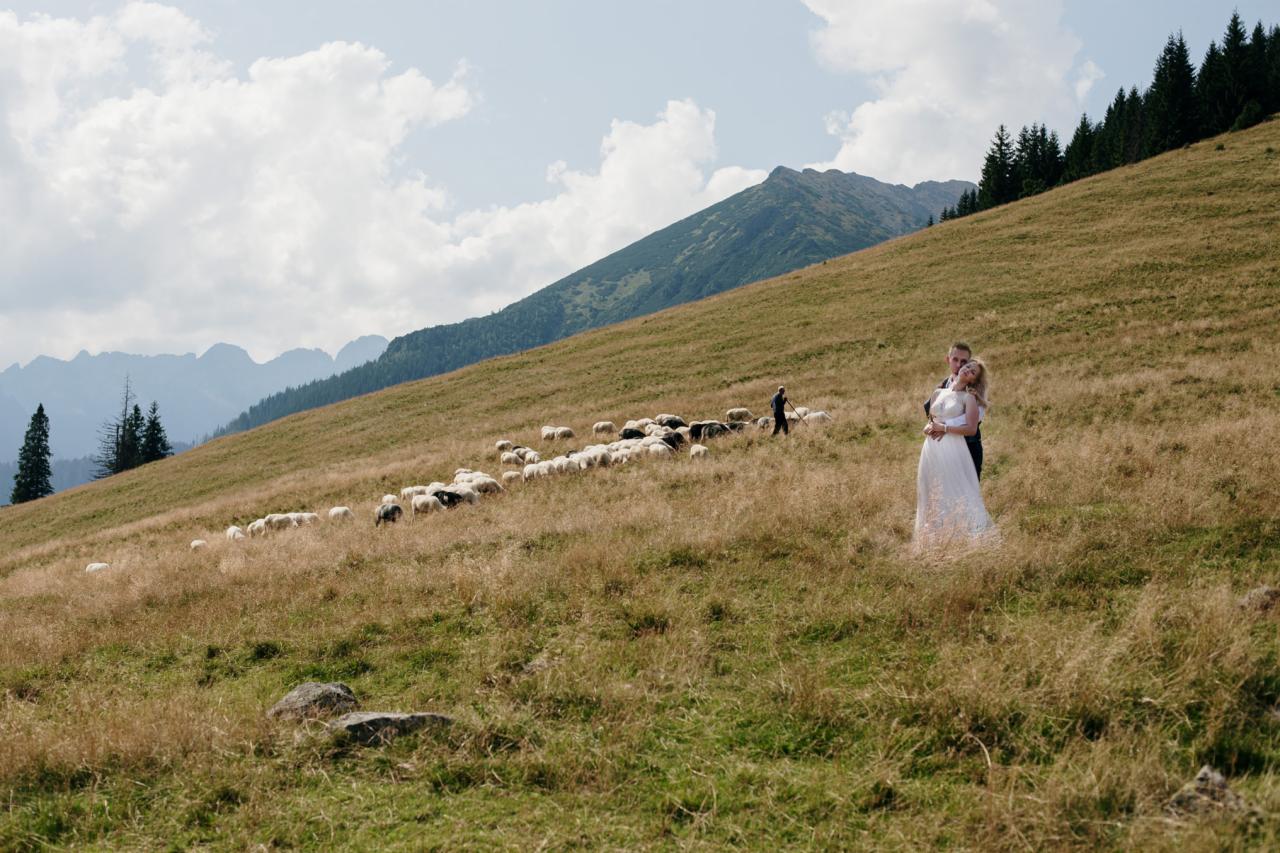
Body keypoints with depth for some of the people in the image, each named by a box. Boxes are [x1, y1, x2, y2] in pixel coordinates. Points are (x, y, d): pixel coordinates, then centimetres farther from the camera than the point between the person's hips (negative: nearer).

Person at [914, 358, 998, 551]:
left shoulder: (969, 398, 0)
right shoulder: (938, 393, 14)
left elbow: (971, 429, -9)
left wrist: (944, 428, -11)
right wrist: (929, 428, -1)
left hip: (953, 450, -5)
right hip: (932, 450, 5)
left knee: (958, 493, -7)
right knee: (934, 495, 7)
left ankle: (966, 537, -5)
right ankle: (935, 541, 12)